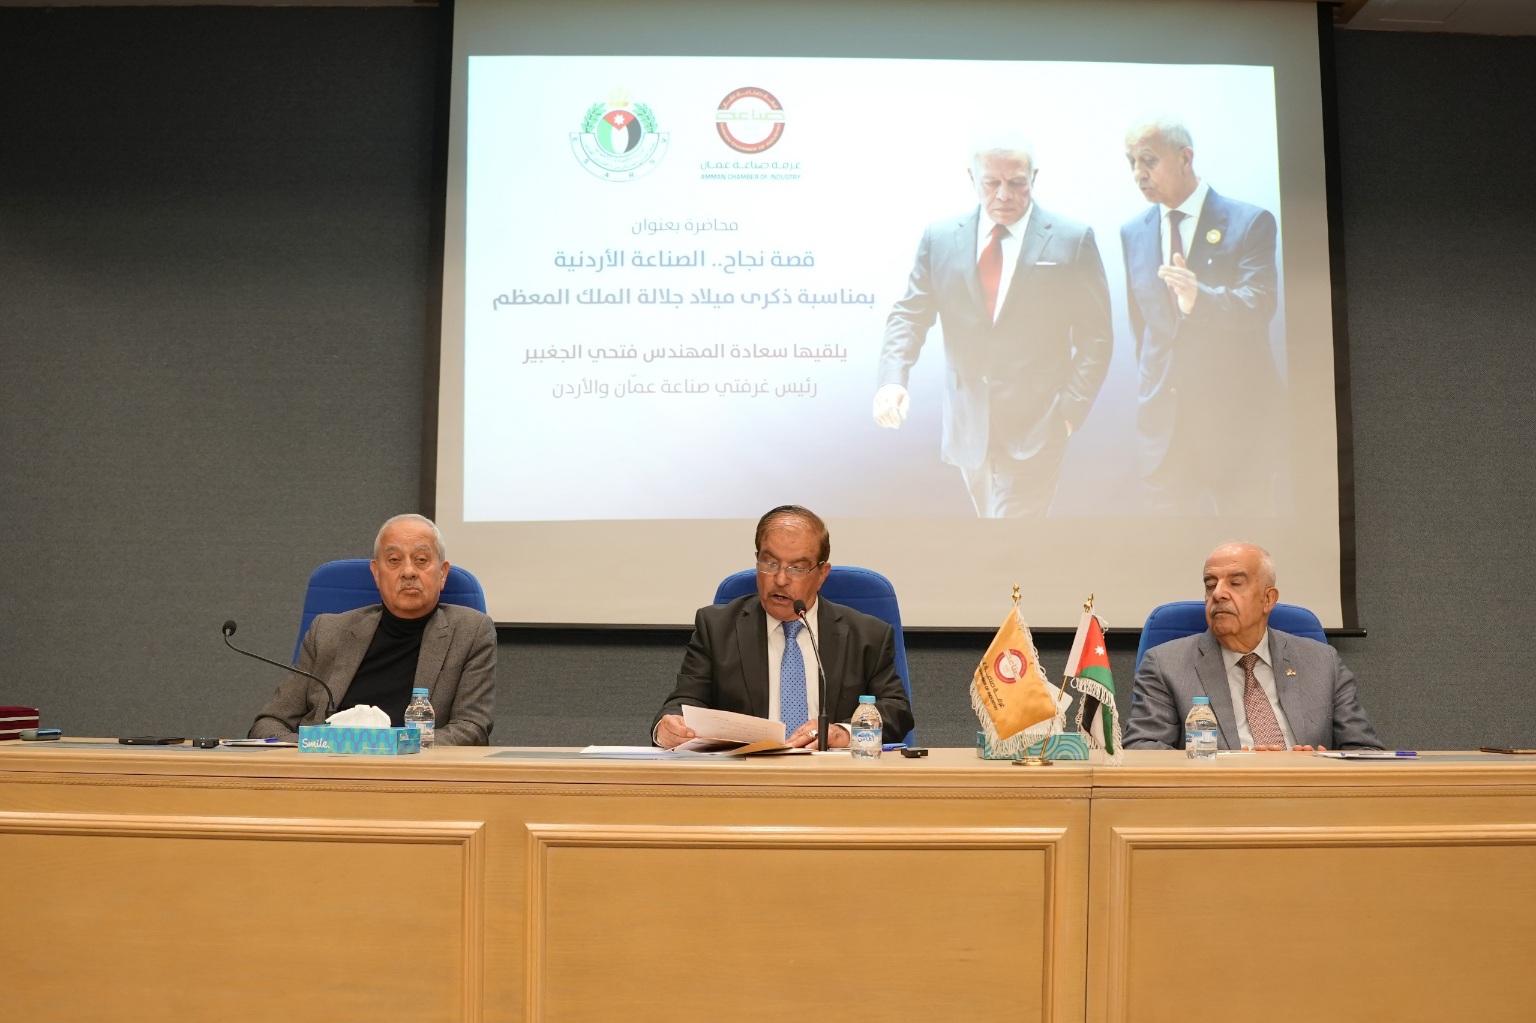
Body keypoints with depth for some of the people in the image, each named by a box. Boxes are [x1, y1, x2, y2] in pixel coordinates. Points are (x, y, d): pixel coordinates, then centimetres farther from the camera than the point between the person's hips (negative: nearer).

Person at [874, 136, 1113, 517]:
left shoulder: (1072, 241, -2)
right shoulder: (940, 238, 5)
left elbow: (1095, 335, 0)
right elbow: (909, 315, 1)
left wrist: (1072, 406, -9)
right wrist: (892, 379, -16)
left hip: (1034, 427, -4)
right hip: (968, 424, 4)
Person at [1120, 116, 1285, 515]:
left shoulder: (1251, 222, -5)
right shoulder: (1133, 234, 9)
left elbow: (1260, 305, -18)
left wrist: (1199, 299, -37)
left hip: (1238, 414, -3)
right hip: (1163, 418, 4)